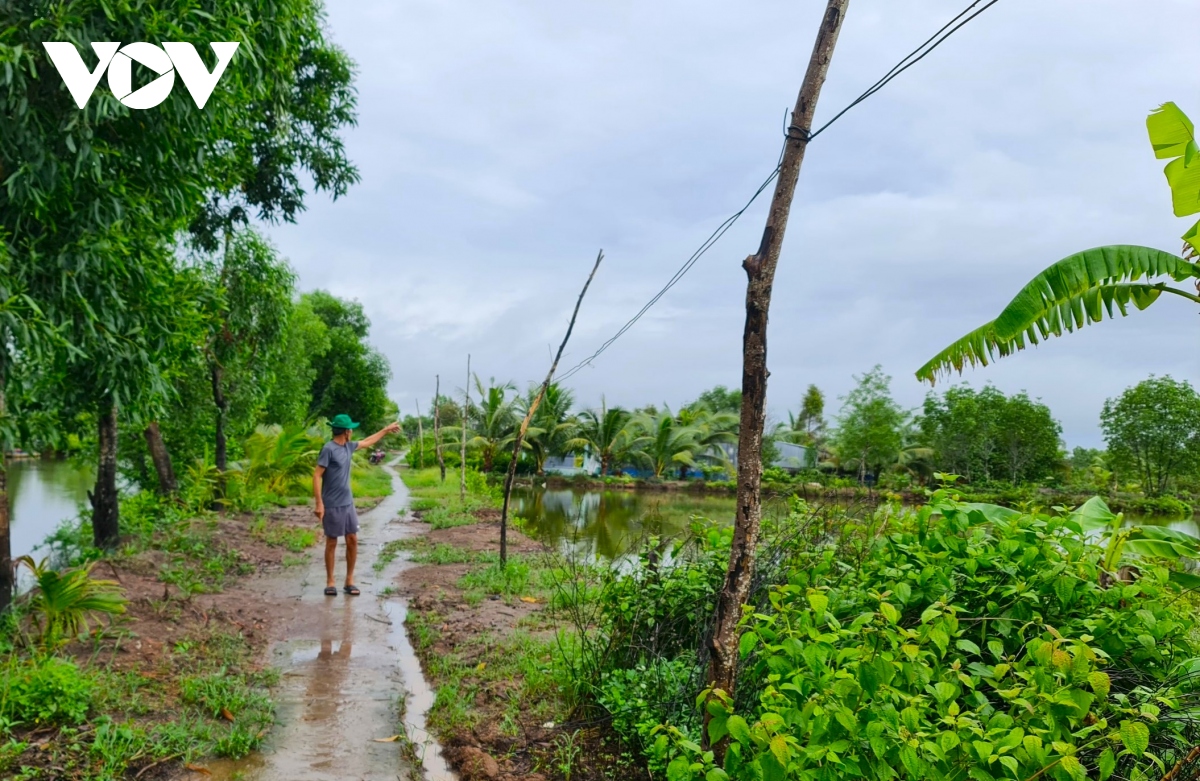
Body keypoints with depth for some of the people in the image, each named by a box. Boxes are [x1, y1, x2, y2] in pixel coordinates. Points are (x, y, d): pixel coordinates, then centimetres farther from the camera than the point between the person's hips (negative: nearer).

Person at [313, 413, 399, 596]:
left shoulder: (348, 447, 9)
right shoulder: (328, 449, -14)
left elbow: (367, 442, 29)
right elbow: (317, 476, -16)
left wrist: (386, 430, 36)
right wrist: (319, 503, -21)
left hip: (348, 503, 7)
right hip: (332, 506, -7)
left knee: (352, 540, 5)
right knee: (332, 543, 3)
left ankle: (349, 581, 14)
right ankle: (330, 582, 14)